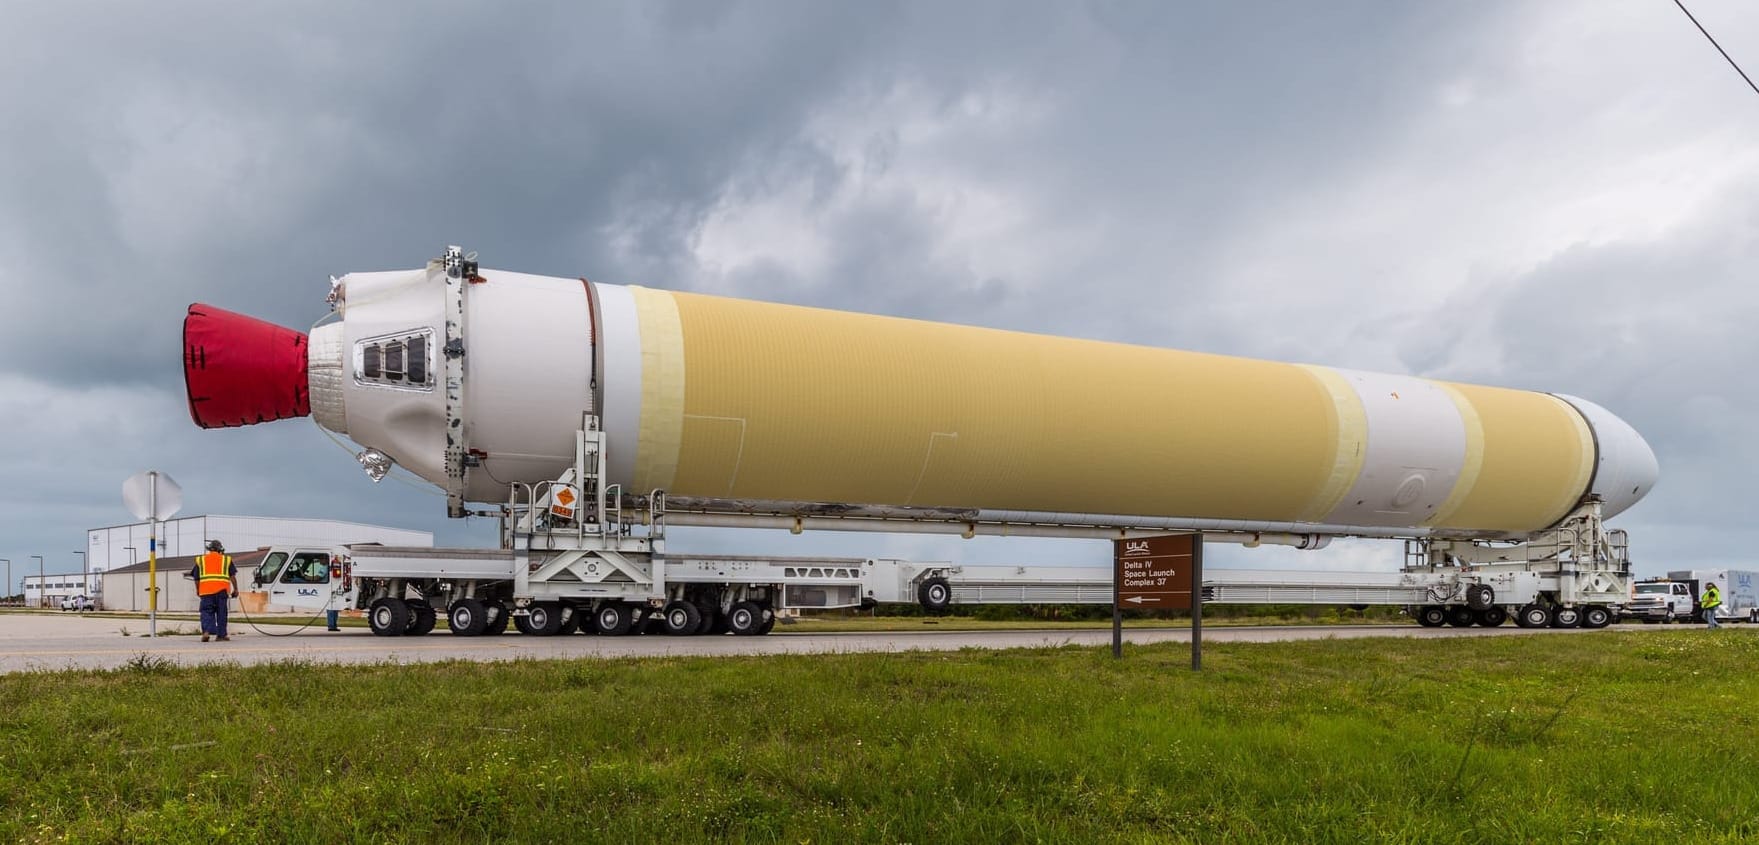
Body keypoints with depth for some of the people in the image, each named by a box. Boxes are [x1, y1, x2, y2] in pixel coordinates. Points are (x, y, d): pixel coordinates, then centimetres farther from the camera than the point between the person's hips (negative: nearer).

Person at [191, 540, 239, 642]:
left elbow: (197, 578, 14)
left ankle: (206, 631, -16)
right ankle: (221, 635, 9)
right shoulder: (226, 559, 13)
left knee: (207, 611, 4)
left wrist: (197, 590, 27)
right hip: (221, 590, 0)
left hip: (206, 590, 0)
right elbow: (232, 576, 6)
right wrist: (235, 589, 10)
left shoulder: (200, 560, 15)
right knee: (221, 612, 6)